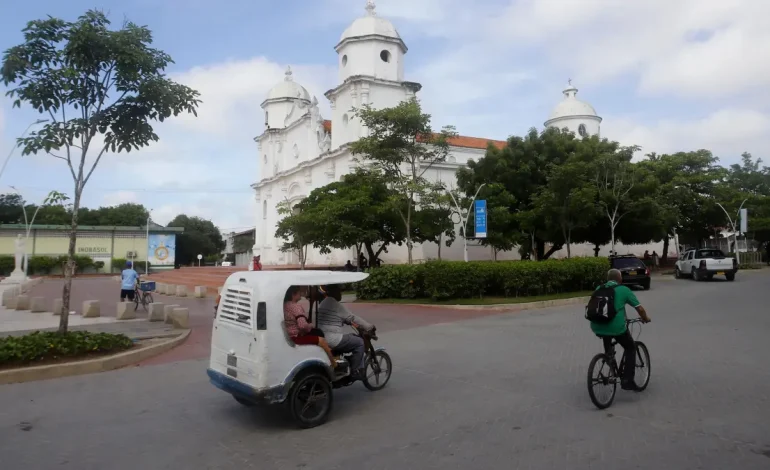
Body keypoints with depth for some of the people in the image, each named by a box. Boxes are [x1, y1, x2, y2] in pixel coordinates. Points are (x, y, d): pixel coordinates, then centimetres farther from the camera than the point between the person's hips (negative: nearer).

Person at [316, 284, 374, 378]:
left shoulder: (323, 303, 16)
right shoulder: (336, 305, -13)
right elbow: (352, 318, -8)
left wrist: (351, 323, 25)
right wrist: (370, 326, 0)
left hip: (322, 337, 10)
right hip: (332, 339, -10)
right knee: (359, 342, -2)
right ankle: (355, 371, 2)